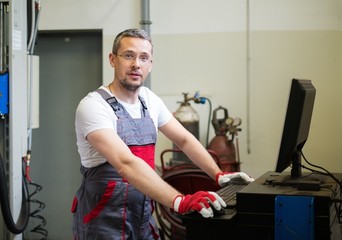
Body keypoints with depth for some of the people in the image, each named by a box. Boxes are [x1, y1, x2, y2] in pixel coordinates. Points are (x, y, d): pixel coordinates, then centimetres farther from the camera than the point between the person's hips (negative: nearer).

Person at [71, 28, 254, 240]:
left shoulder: (150, 100, 4)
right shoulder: (93, 106, -19)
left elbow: (184, 139, 12)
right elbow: (126, 163, -31)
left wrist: (219, 175, -1)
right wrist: (179, 201, -40)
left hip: (144, 218, 7)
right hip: (104, 222, -6)